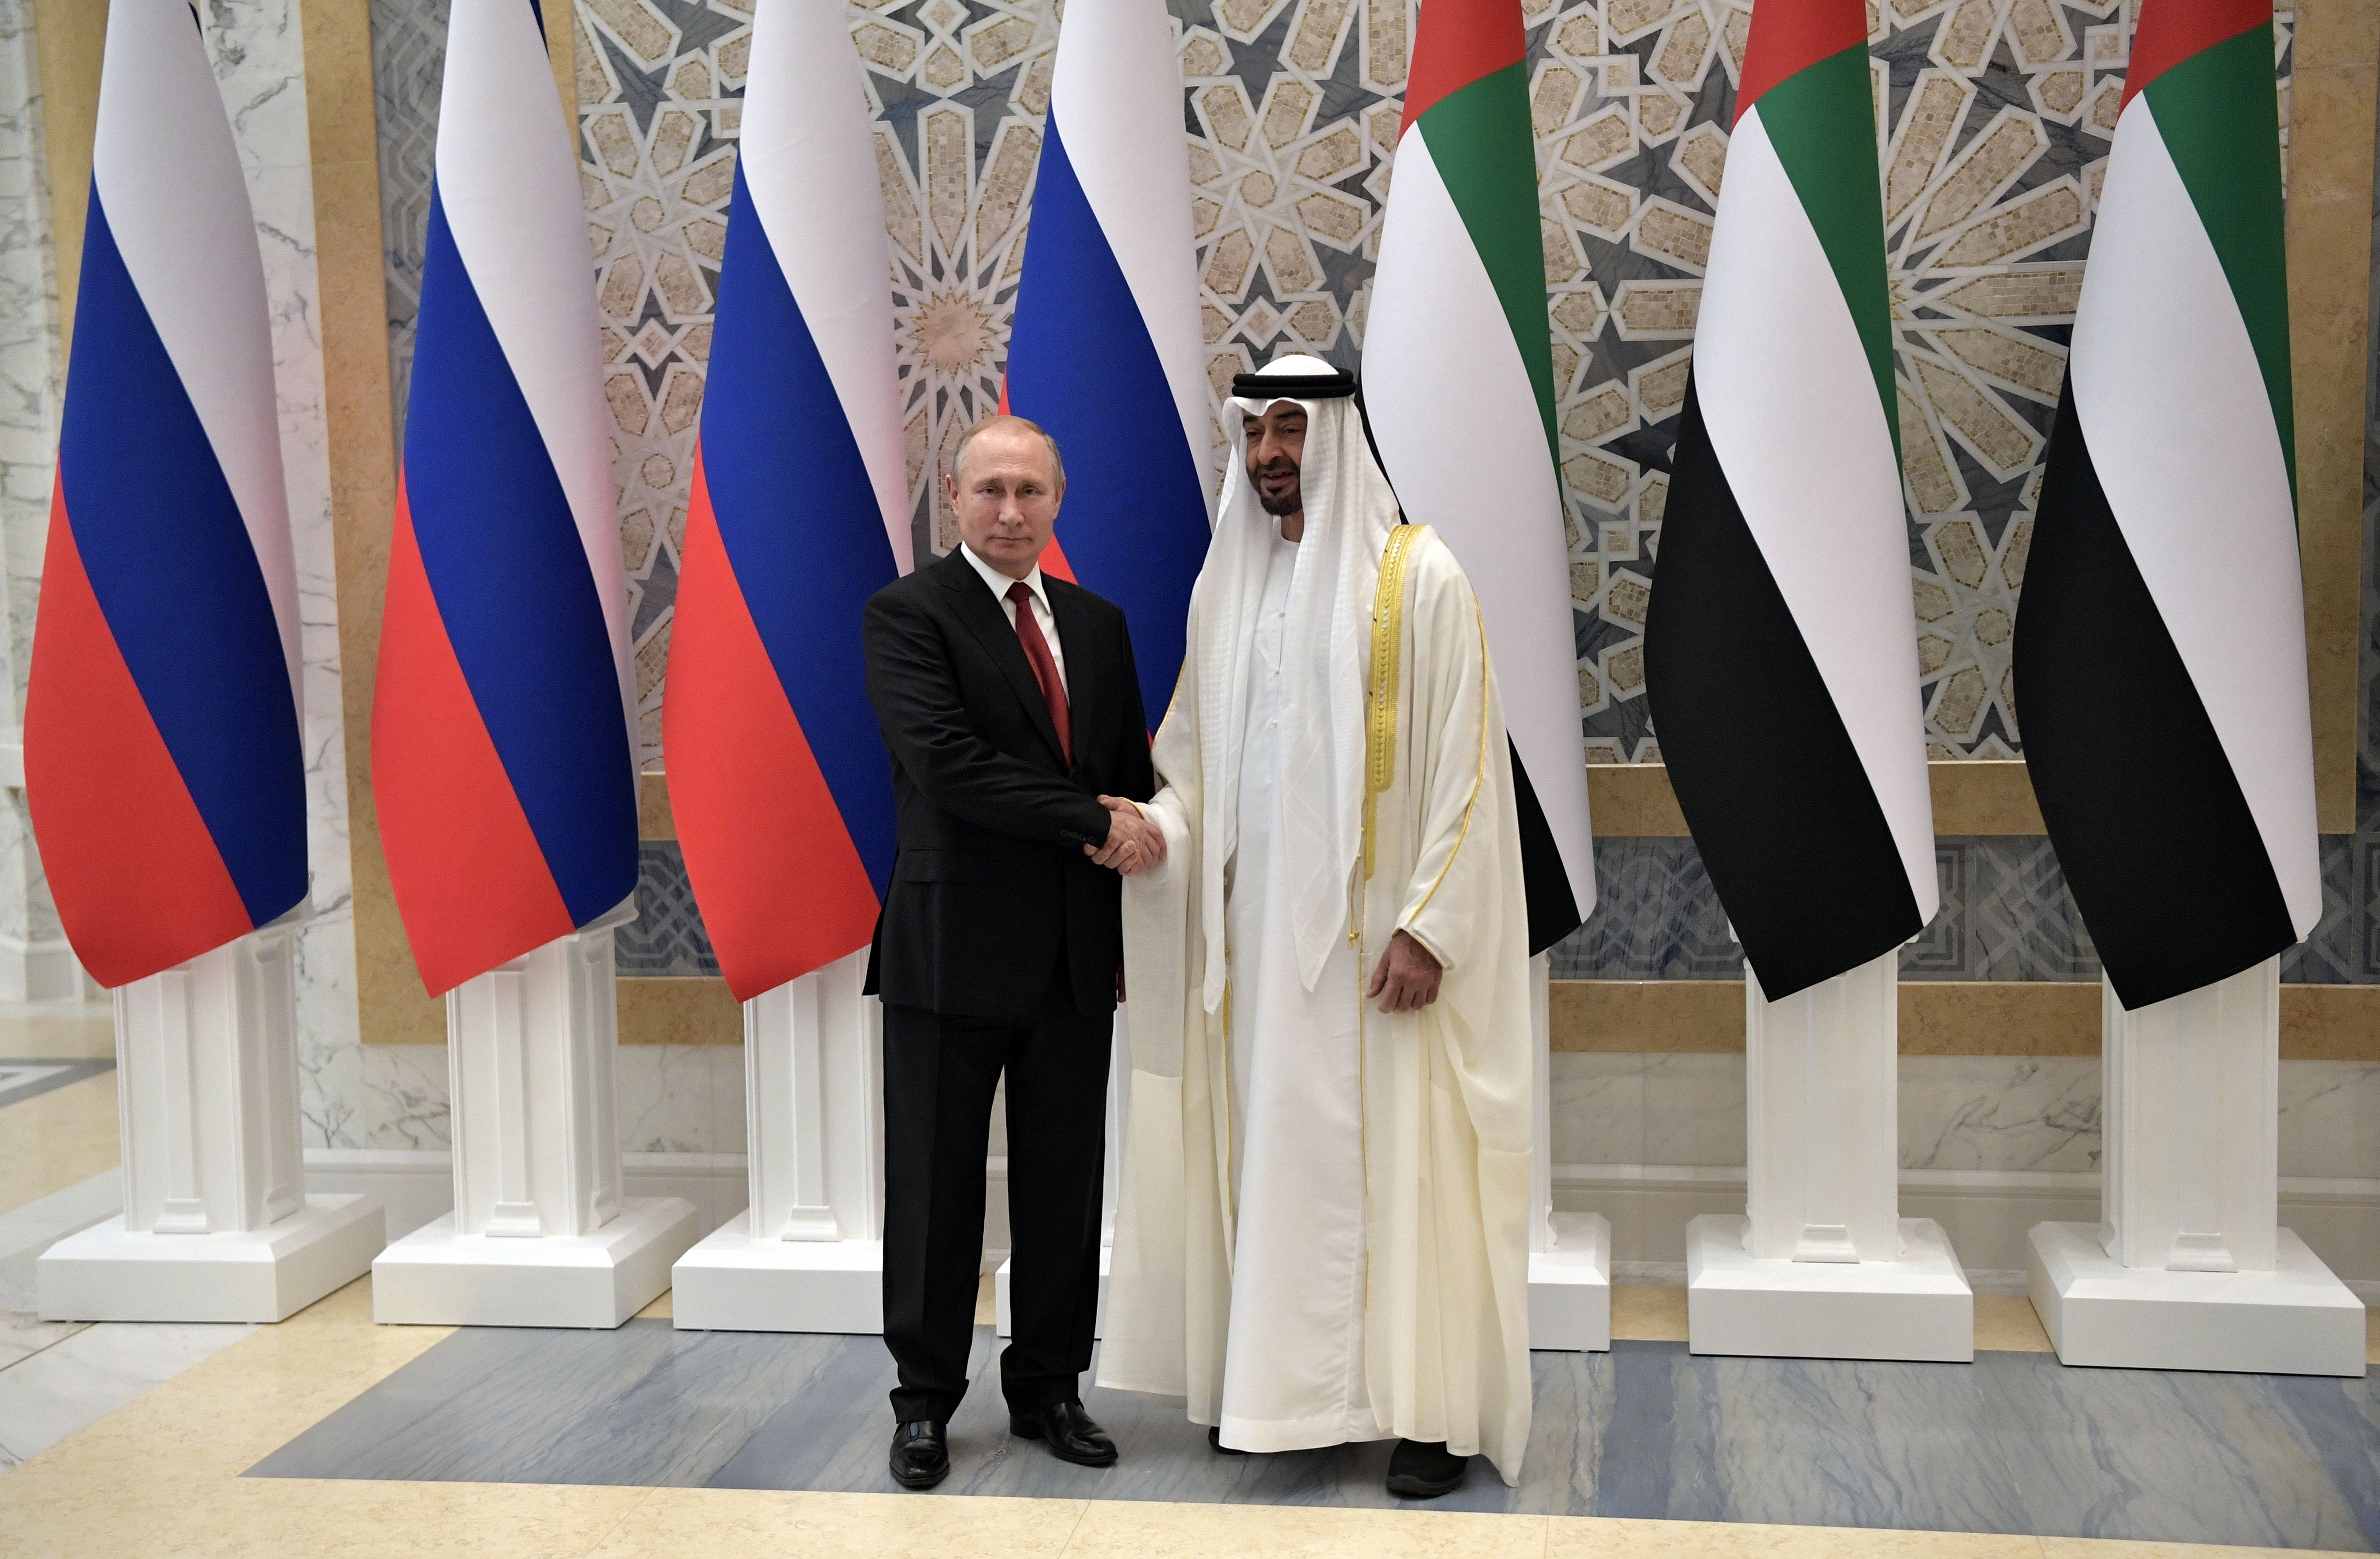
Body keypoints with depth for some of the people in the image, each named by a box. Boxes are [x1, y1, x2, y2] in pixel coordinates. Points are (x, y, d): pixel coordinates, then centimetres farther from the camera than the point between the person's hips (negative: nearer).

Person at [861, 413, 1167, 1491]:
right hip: (954, 948, -5)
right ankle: (926, 1403, 19)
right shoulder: (907, 613, -6)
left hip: (1075, 956, 5)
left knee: (1066, 1189, 10)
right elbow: (942, 759, -19)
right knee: (936, 1188, 5)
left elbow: (1132, 779, 16)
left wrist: (1133, 926, 4)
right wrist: (1092, 823, -18)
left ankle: (1049, 1388, 24)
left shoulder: (1099, 625, 13)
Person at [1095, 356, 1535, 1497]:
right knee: (1268, 1146, 8)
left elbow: (1464, 764, -9)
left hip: (1373, 924, -5)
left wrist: (1428, 926, -16)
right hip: (1255, 921, 5)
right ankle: (1276, 1382, 18)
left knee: (1395, 1152, -2)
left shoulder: (1416, 576, -5)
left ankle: (1432, 1407, 6)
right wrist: (1157, 826, -4)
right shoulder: (1227, 583, 12)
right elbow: (1197, 757, 17)